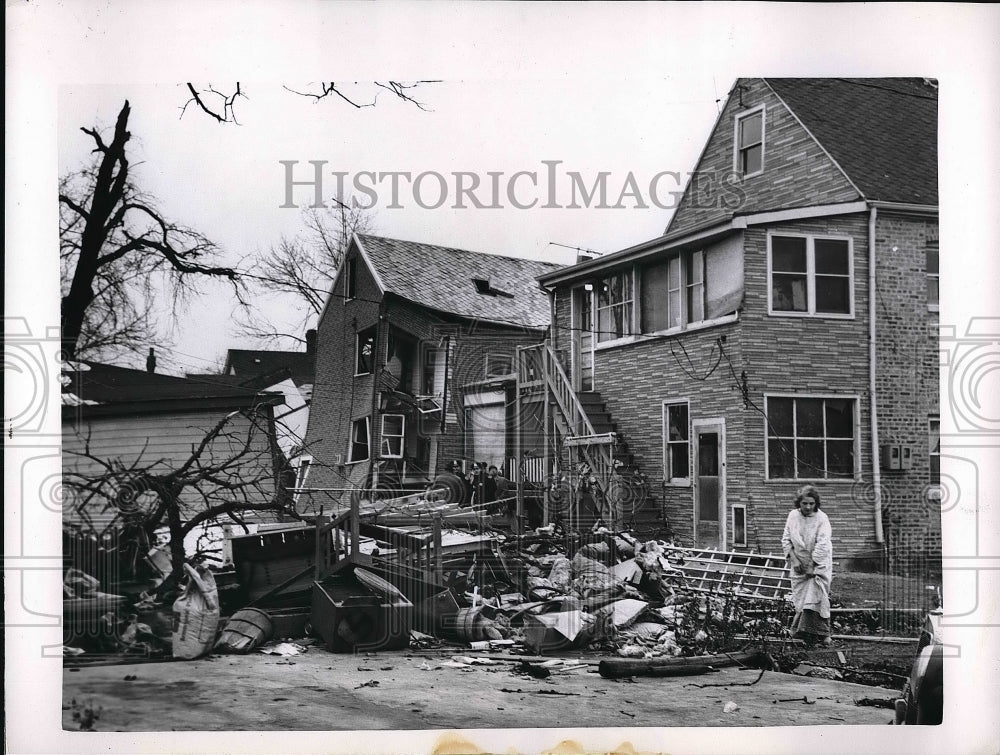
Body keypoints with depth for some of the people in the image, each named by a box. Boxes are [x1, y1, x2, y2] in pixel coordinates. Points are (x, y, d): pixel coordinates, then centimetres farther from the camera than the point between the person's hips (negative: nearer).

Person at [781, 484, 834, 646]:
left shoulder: (821, 519, -13)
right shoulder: (793, 515, -1)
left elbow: (822, 545, -17)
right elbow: (786, 540, 2)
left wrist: (812, 566, -20)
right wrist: (794, 559, -8)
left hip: (818, 564, -4)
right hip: (799, 564, 4)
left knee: (816, 595, -14)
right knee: (800, 597, 3)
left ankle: (821, 634, -14)